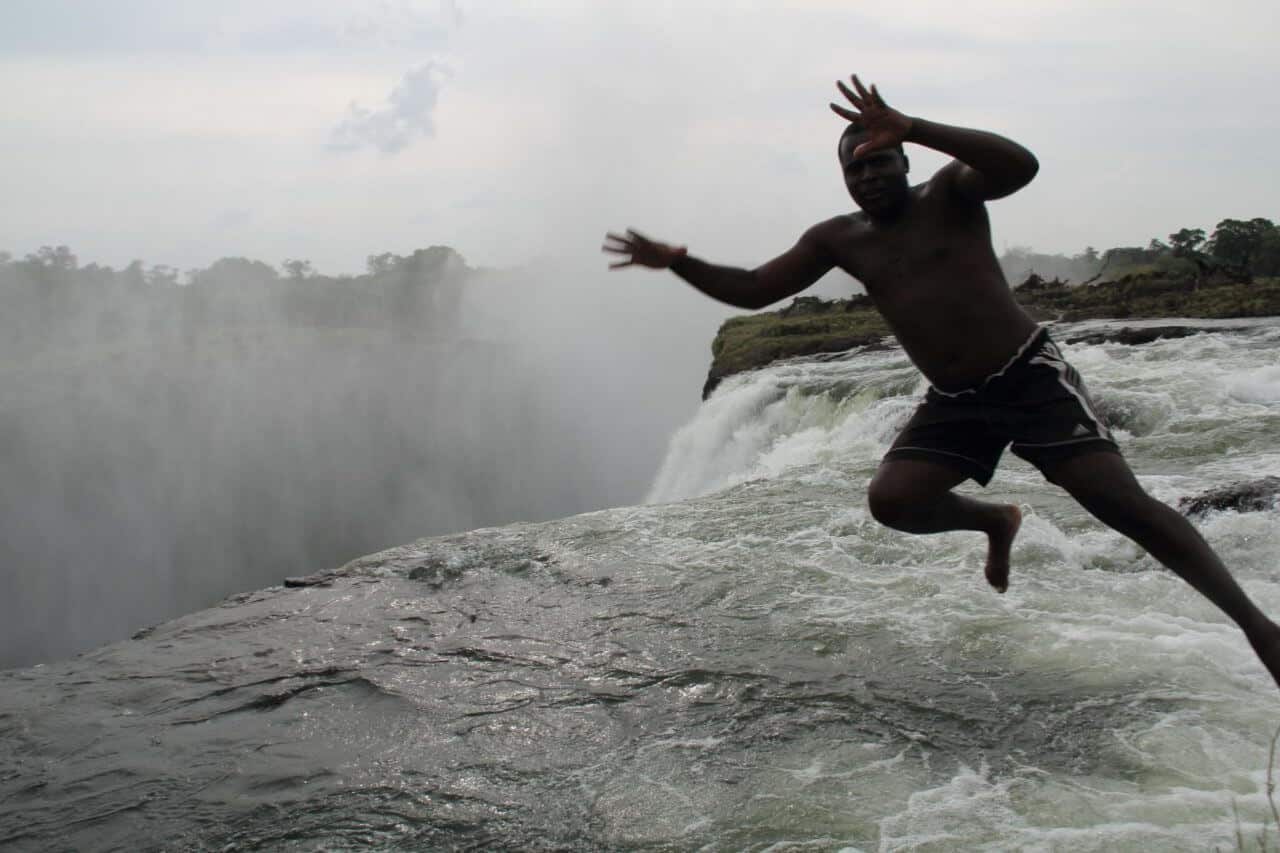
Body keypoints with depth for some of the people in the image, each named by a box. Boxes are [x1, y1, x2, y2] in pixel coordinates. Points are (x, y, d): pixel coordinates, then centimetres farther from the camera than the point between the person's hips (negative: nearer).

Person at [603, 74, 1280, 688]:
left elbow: (1020, 165, -28)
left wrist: (910, 127, -37)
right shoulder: (837, 239, 6)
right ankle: (995, 522, 19)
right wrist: (676, 263, -9)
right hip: (954, 402, 5)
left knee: (1123, 503, -14)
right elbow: (752, 290, 6)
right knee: (891, 499, -13)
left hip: (1031, 376, -5)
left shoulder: (950, 192, -6)